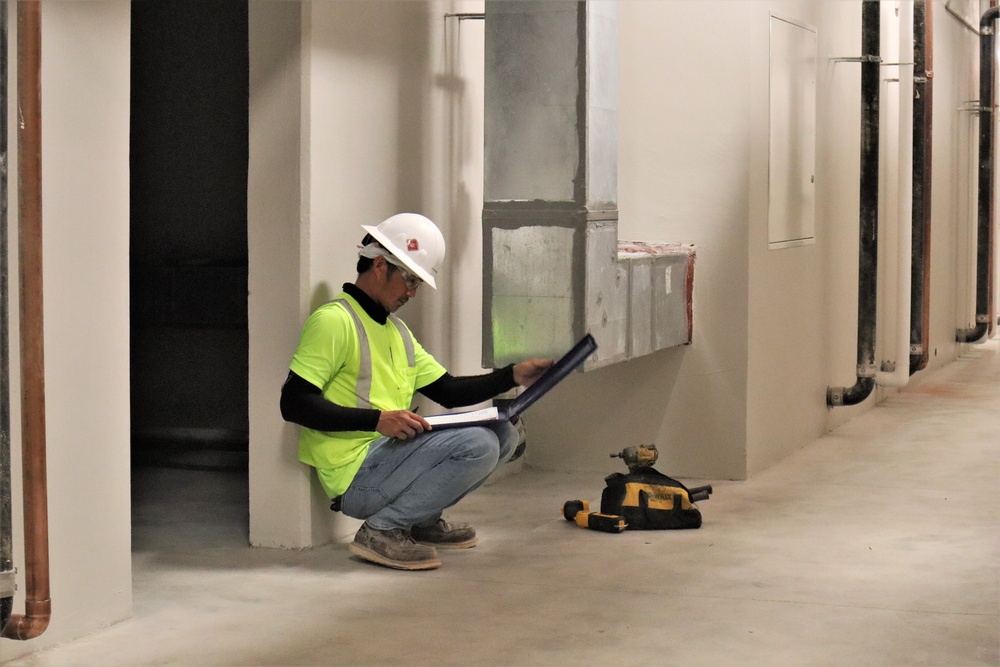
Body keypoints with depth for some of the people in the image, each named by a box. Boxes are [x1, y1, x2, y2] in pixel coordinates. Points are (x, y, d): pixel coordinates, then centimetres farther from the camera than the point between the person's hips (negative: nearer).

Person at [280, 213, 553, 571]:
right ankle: (381, 530, -14)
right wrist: (378, 420, -24)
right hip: (356, 476, -9)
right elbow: (294, 403, -18)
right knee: (477, 444, -22)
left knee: (502, 433, 7)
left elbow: (448, 391, 21)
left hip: (390, 454, 9)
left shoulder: (397, 330, 22)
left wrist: (513, 376, 7)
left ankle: (422, 520, 10)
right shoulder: (334, 321, -9)